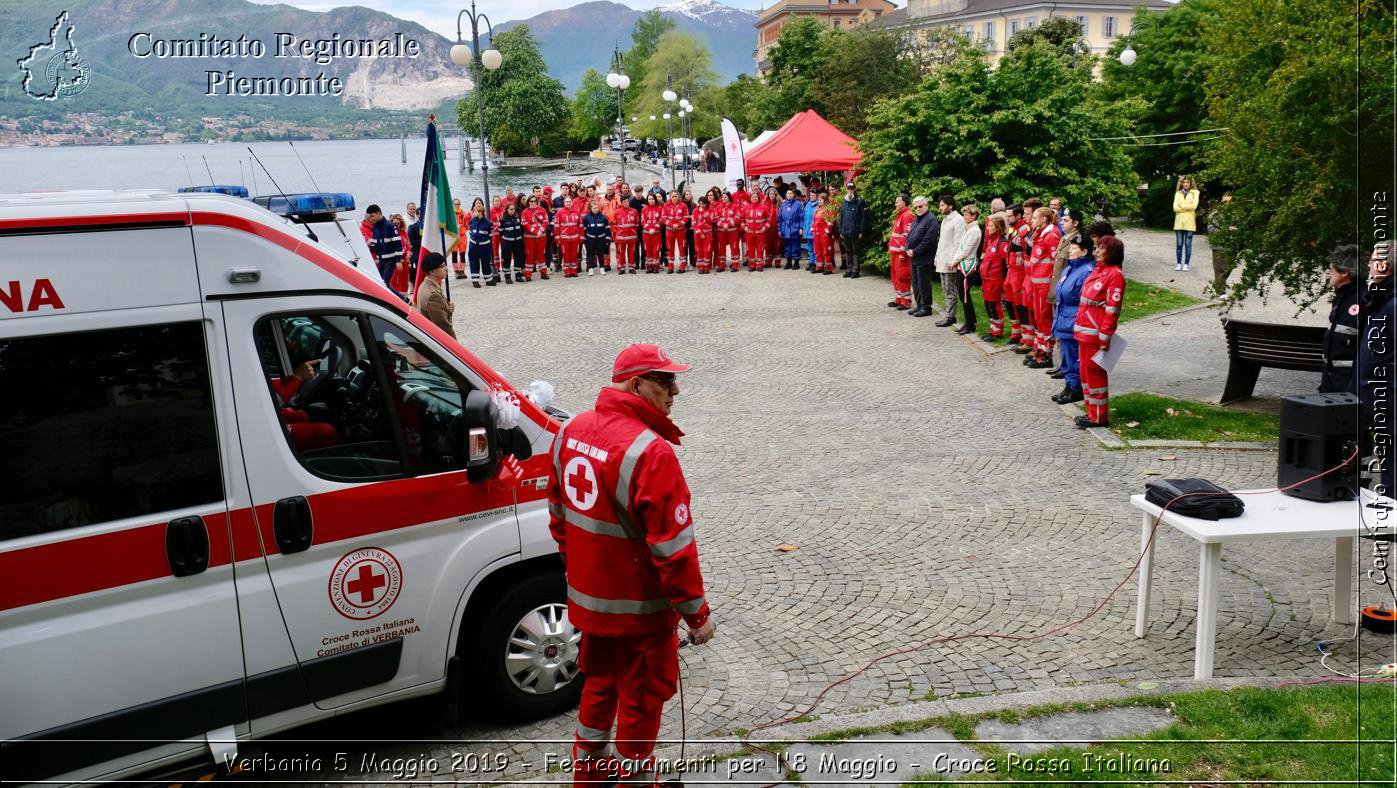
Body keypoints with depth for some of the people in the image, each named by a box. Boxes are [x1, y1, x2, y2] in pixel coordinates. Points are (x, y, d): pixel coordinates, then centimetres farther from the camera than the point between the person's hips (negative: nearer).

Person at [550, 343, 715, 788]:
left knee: (599, 684, 27)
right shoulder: (650, 453, -27)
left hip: (587, 599, 8)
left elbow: (559, 515, 11)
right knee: (641, 700, 12)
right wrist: (697, 614, -13)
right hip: (638, 608, -8)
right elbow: (672, 547, -24)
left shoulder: (572, 431, -1)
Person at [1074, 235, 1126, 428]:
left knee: (1095, 373, -1)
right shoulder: (1098, 270, 14)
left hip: (1095, 335, -9)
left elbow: (1112, 310, -18)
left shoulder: (1114, 275, -14)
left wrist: (1105, 339, -19)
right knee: (1085, 372, 15)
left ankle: (1099, 417, 9)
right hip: (1084, 332, 9)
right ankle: (1092, 412, 26)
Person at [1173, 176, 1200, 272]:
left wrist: (1182, 206, -3)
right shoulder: (1178, 194, 11)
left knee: (1188, 244, -2)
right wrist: (1188, 208, -6)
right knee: (1179, 244, 0)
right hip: (1179, 221, 2)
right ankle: (1178, 264, 6)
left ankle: (1186, 265, 2)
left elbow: (1194, 206, -9)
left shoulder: (1194, 192, 6)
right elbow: (1175, 208, 0)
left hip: (1189, 222, -2)